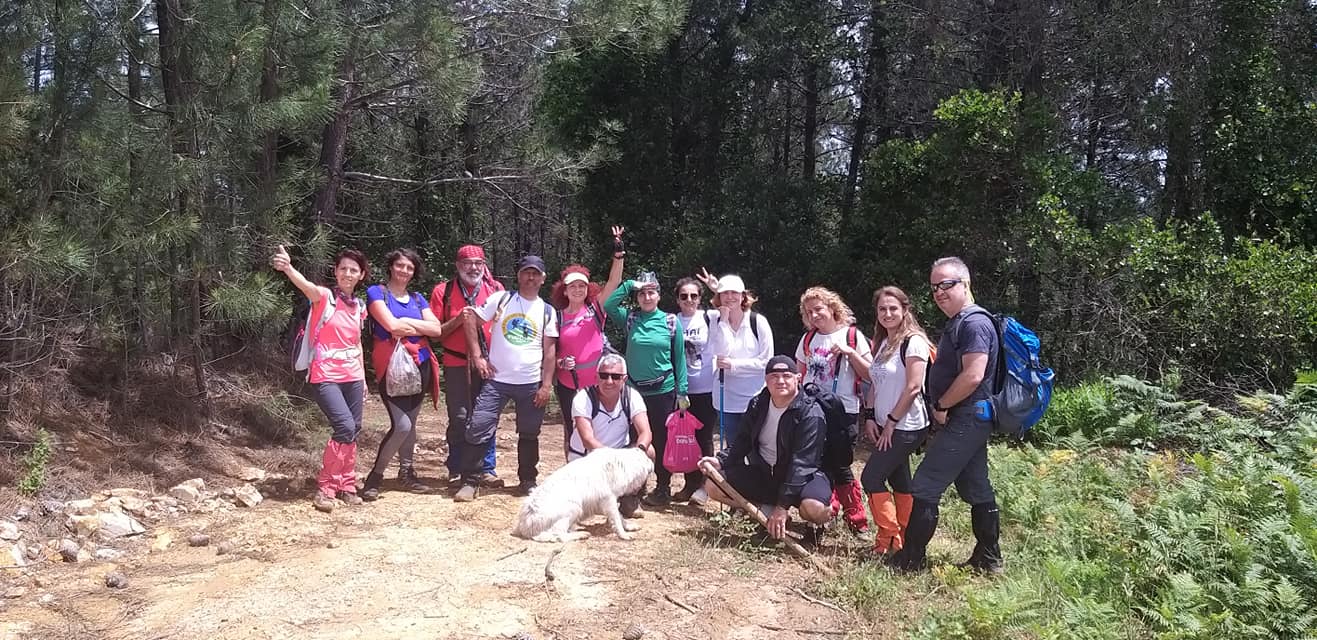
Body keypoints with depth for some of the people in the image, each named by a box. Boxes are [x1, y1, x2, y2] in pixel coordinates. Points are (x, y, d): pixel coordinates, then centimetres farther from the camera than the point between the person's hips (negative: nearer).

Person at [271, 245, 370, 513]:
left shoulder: (359, 306, 10)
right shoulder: (325, 297, -8)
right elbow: (307, 286, -31)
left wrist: (364, 377, 19)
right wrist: (288, 268, -52)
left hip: (352, 377, 6)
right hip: (327, 377, -6)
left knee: (353, 432, 8)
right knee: (345, 427, -19)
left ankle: (346, 486, 23)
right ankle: (325, 487, -5)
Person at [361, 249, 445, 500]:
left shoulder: (418, 299, 14)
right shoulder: (376, 292, -1)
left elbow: (436, 329, 0)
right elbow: (391, 324, -16)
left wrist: (405, 323, -11)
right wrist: (419, 326, -2)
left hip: (419, 365, 6)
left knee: (411, 422, 10)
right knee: (401, 425, -14)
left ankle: (406, 472, 23)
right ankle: (375, 475, 0)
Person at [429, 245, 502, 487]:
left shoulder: (496, 289, 9)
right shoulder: (443, 291, 5)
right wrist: (459, 320, -12)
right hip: (457, 364, -1)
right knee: (459, 418, 1)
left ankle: (486, 469, 9)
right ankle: (456, 469, 13)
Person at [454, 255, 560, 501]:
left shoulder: (547, 311, 6)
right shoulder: (501, 299, 2)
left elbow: (549, 351, 4)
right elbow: (471, 320, 1)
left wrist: (546, 385, -3)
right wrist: (477, 356, -5)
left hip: (531, 384, 2)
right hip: (496, 380, -1)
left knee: (529, 435, 11)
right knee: (479, 429, -7)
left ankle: (527, 481, 26)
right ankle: (469, 481, 4)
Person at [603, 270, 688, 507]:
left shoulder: (671, 321, -1)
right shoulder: (630, 318, 3)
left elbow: (679, 357, 1)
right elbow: (607, 305, -13)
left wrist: (682, 391, -2)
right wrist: (629, 285, -14)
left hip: (663, 390, -2)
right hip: (635, 389, 2)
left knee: (662, 440, 6)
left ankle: (663, 487, 19)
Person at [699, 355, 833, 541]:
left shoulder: (811, 414, -20)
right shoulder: (758, 404, 0)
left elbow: (801, 463, -25)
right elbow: (742, 441, 10)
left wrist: (783, 505, -29)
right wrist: (720, 460, -11)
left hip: (802, 477, -6)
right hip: (762, 473, 6)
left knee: (814, 508, -37)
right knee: (713, 486, -6)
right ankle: (766, 507, 4)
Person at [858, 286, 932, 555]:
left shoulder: (913, 341, -14)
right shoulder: (883, 343, 13)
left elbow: (913, 387, -18)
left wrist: (892, 421, -15)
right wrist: (870, 417, 5)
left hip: (906, 427, -8)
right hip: (886, 427, 8)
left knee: (871, 477, -9)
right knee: (899, 481, 12)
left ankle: (889, 539, 0)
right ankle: (903, 541, 19)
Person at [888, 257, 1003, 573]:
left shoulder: (974, 322, -16)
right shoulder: (958, 323, 16)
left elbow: (972, 377, -25)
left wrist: (941, 406, -13)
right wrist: (943, 409, 9)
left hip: (965, 420, -10)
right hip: (966, 420, 10)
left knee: (925, 488, -7)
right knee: (976, 489, 15)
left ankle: (909, 559, 0)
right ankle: (987, 559, 24)